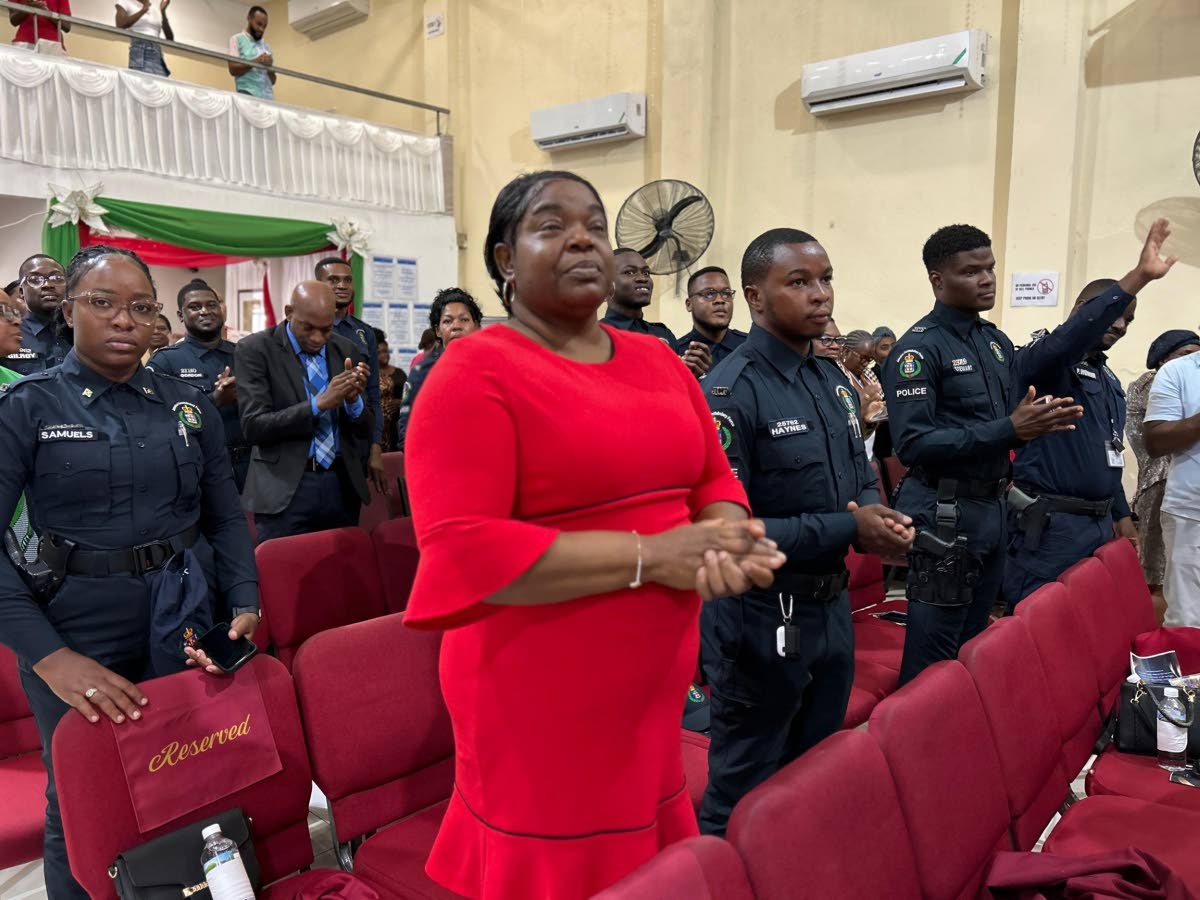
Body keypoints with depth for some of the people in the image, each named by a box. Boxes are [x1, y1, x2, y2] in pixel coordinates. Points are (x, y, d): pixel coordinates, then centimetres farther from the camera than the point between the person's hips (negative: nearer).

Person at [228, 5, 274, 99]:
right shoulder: (237, 39, 10)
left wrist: (269, 66, -3)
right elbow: (233, 69, -4)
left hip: (268, 96, 4)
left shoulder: (266, 46, 23)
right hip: (248, 94, -4)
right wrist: (256, 61, -13)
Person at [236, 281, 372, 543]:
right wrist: (318, 404, -22)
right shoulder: (254, 349, -4)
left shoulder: (346, 351, 7)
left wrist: (354, 400, -13)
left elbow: (364, 428, 8)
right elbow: (253, 426, -13)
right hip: (286, 489, -3)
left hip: (343, 486, 4)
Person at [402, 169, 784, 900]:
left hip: (654, 686, 6)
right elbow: (461, 552, -21)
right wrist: (650, 555, -21)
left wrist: (730, 540, -10)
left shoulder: (659, 361, 9)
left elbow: (714, 477, 15)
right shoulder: (475, 374, -12)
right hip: (543, 701, -6)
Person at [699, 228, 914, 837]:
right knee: (742, 802, 10)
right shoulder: (732, 392, -19)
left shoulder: (834, 381, 7)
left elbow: (861, 479, 16)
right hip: (761, 619, -8)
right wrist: (848, 530, -23)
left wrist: (879, 518, -7)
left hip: (833, 608, 8)